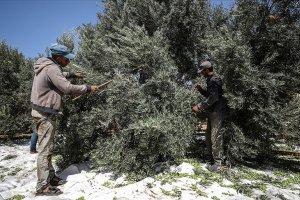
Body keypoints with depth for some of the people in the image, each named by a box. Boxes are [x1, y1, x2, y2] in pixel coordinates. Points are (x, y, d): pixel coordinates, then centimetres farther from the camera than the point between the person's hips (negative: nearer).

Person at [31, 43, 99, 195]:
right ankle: (43, 186, 3)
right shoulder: (51, 69, -20)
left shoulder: (48, 66, 11)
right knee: (45, 149, -5)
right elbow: (68, 88, -25)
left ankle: (50, 176, 28)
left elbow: (59, 76, 33)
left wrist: (72, 74, 25)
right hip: (44, 114, -10)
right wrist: (88, 88, -16)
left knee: (47, 147, 16)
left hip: (43, 112, 10)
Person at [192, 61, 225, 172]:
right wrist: (200, 89, 10)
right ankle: (212, 159, 24)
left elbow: (213, 97, -24)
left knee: (215, 137, -7)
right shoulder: (210, 80, 17)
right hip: (211, 112, 10)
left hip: (216, 112, -10)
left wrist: (199, 106, -23)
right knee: (209, 136, 13)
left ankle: (218, 163, 0)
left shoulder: (214, 80, -14)